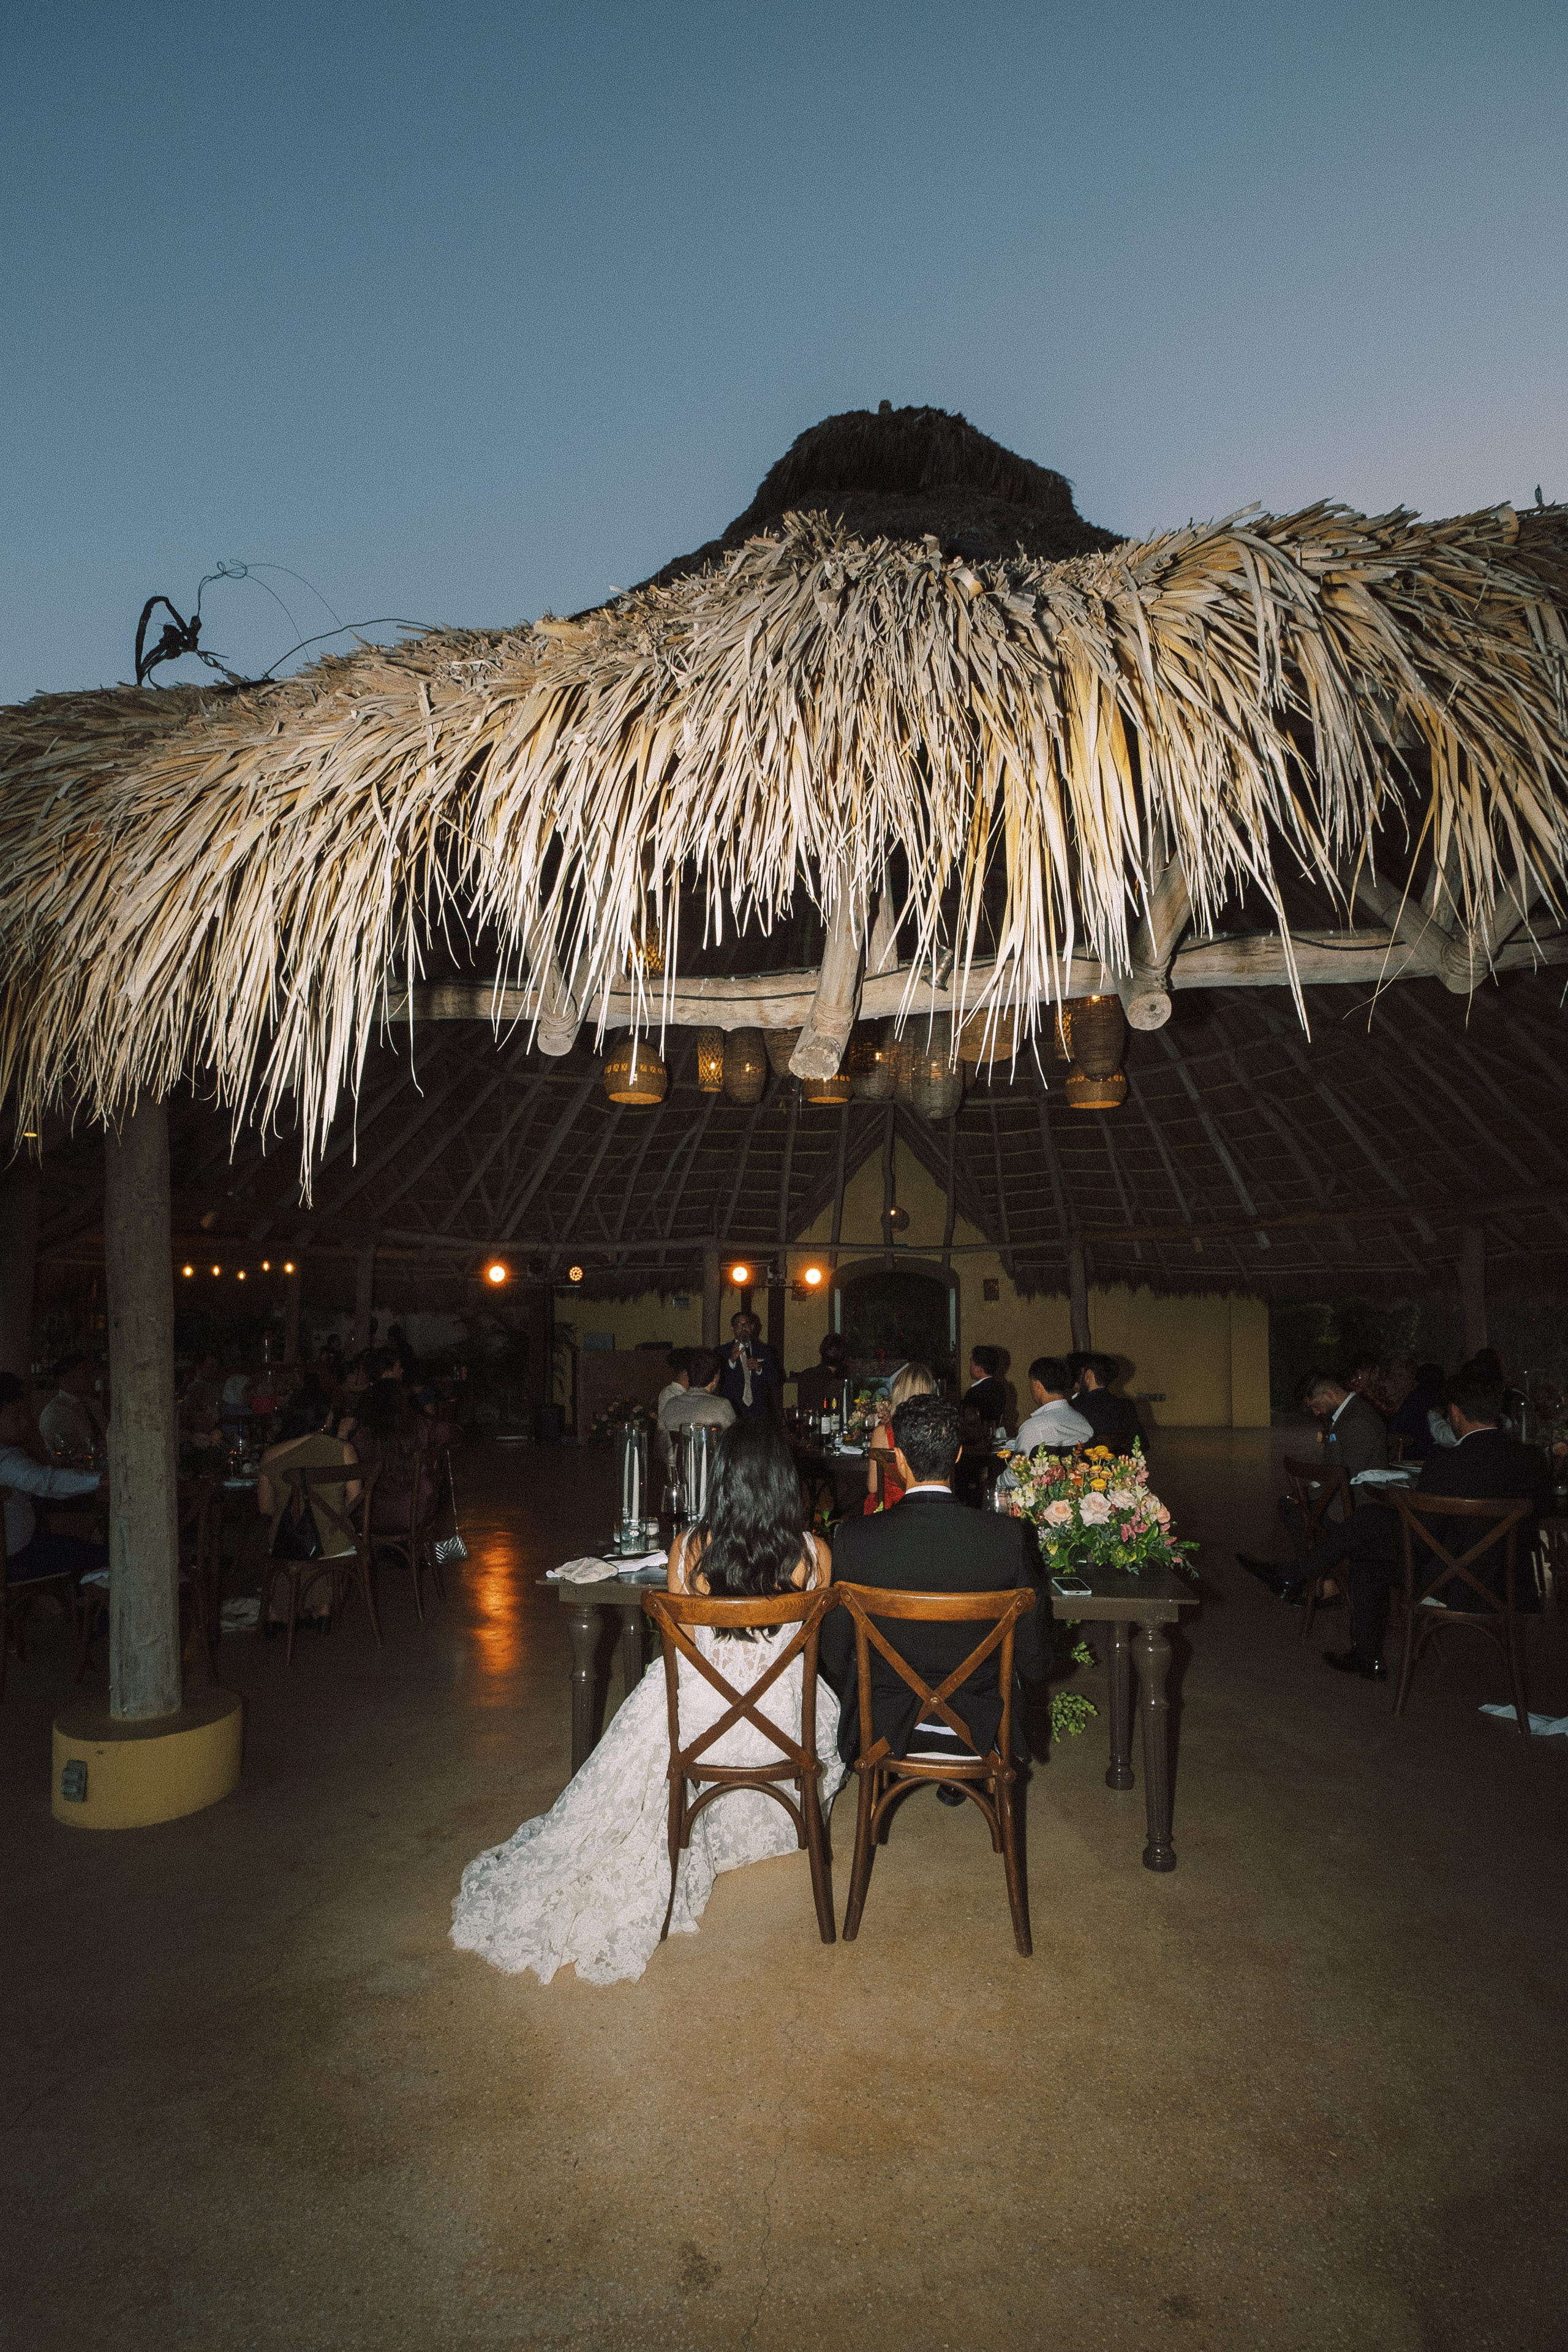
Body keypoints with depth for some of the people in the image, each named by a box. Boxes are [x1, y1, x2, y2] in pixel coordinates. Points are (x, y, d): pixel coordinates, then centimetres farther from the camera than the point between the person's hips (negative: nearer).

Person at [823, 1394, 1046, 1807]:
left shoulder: (855, 1537, -22)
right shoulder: (1010, 1535, -20)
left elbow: (836, 1658, -12)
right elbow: (1033, 1661, -11)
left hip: (887, 1725, 0)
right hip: (977, 1727, 1)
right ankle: (955, 1777, 44)